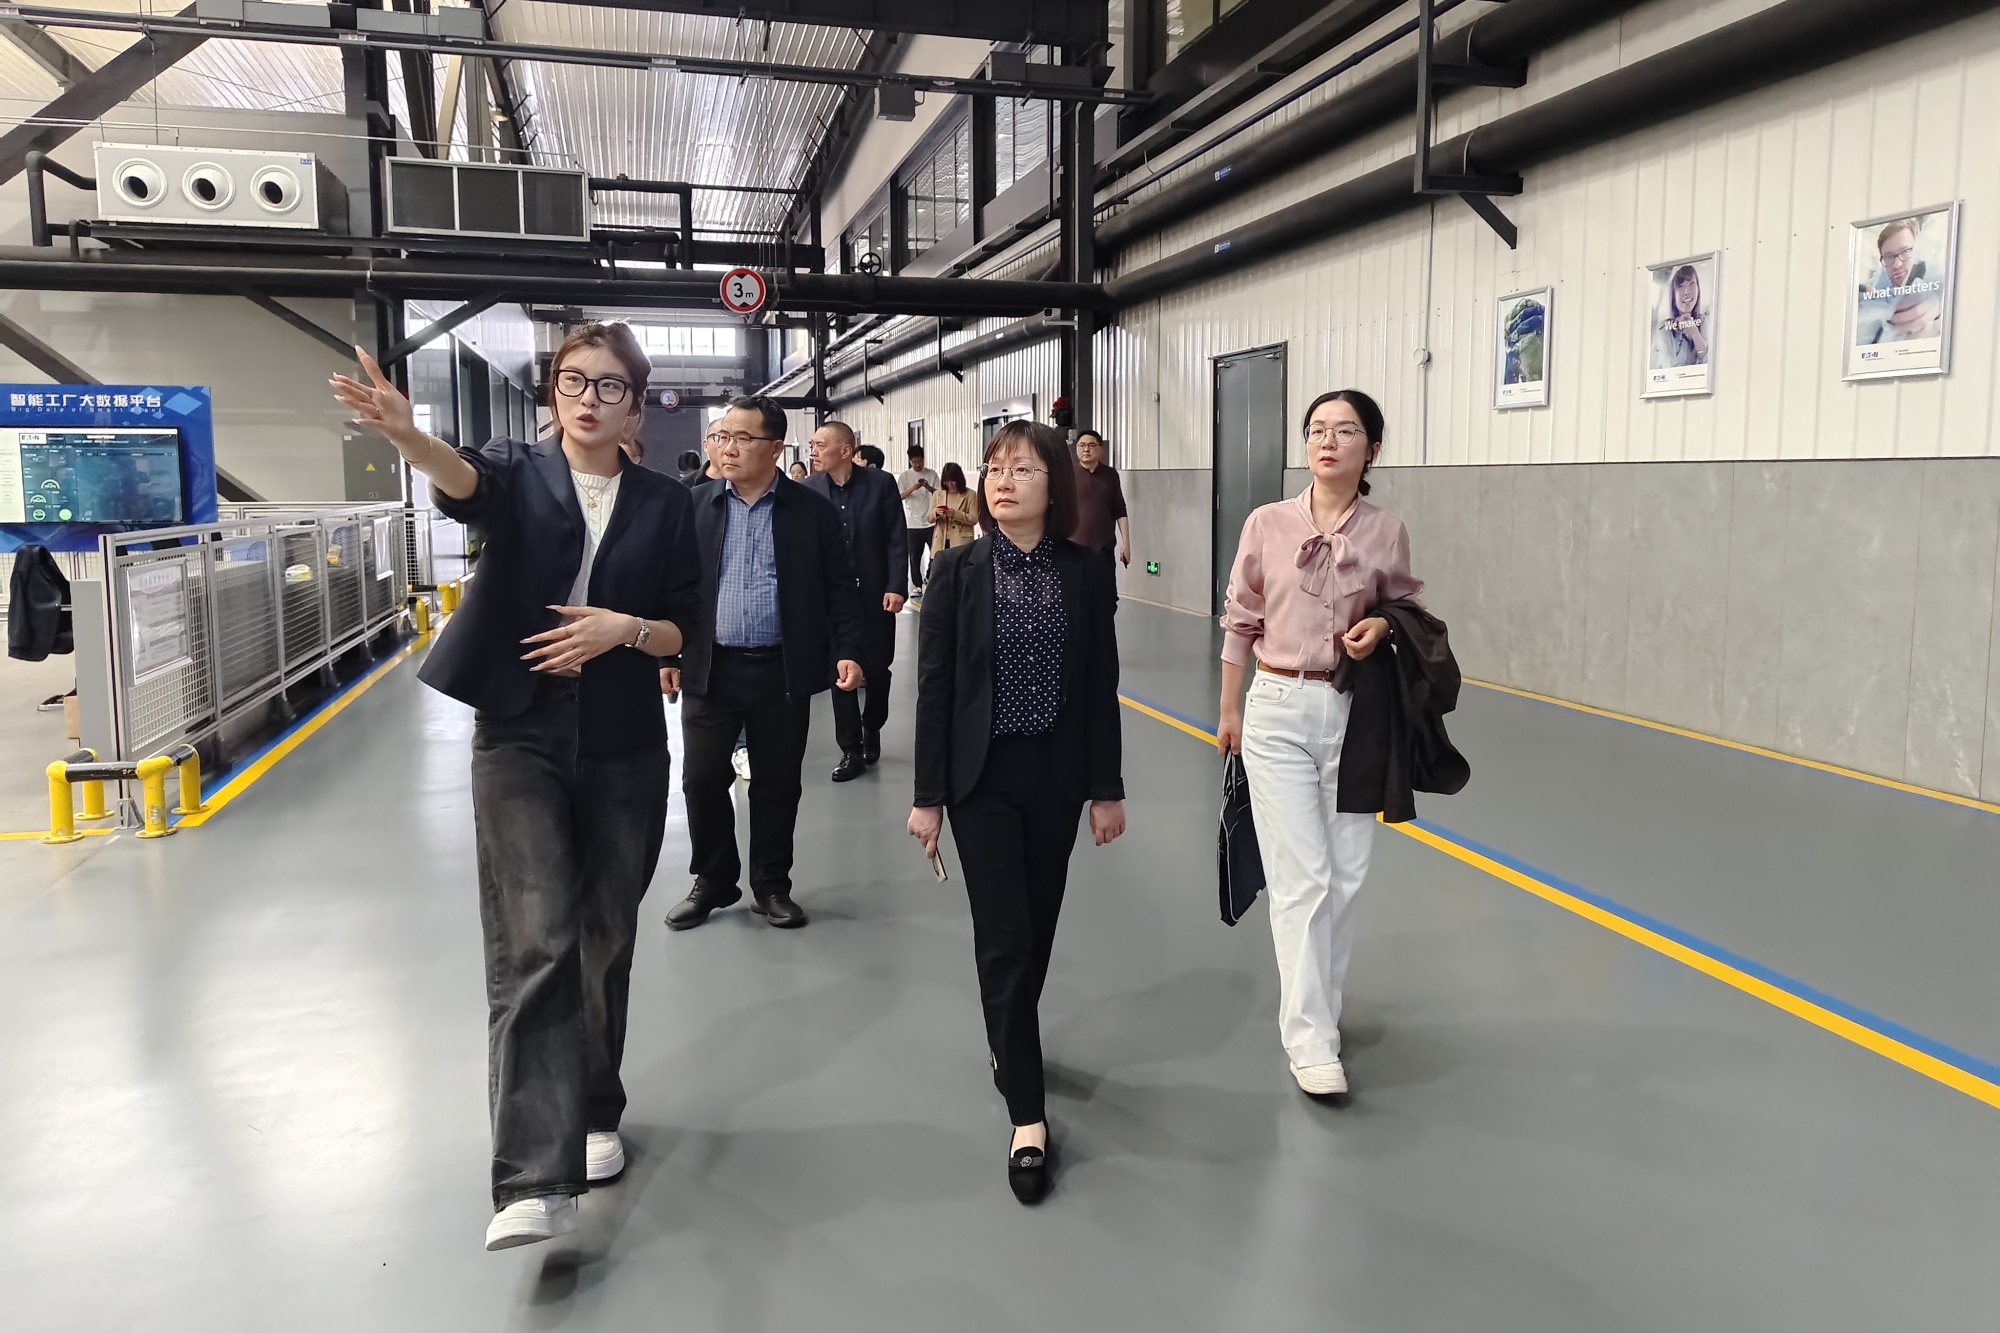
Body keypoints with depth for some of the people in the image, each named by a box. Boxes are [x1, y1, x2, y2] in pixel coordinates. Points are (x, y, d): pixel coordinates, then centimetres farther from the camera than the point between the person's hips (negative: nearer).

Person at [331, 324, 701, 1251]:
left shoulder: (664, 504, 5)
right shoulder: (517, 472, 2)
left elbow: (687, 632, 4)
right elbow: (462, 481, -23)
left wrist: (625, 628, -16)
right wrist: (407, 437, -45)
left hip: (623, 748, 2)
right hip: (520, 737, -2)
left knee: (604, 940, 12)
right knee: (533, 940, -12)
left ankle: (593, 1115, 33)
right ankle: (537, 1180, -12)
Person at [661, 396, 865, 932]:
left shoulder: (814, 512, -1)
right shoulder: (695, 506, 4)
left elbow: (839, 589, 1)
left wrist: (848, 651, -9)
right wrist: (666, 654, 4)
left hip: (784, 671, -1)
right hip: (710, 668, 2)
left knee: (777, 784, 9)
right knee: (703, 779, 6)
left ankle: (772, 884, 25)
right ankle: (713, 880, 25)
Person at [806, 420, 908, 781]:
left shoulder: (880, 483, -6)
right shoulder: (809, 488, -1)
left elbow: (895, 540, -6)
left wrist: (895, 587, -13)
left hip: (874, 594, -1)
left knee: (877, 669, 9)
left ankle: (871, 730, 34)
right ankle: (852, 750, 11)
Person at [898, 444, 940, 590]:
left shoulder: (932, 474, 3)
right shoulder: (905, 476, 2)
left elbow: (939, 494, 1)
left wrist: (929, 487, -18)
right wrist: (913, 488, -21)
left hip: (931, 521, 0)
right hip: (913, 523, 0)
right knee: (914, 556, 5)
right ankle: (917, 585, 14)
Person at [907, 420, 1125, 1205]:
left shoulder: (1086, 575, -2)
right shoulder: (956, 570, -6)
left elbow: (1101, 688, 2)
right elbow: (934, 687, -5)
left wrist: (1108, 789, 3)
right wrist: (928, 795, -6)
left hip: (1056, 778, 2)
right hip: (982, 778, -2)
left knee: (1037, 929, 14)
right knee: (1004, 939, -3)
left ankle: (1009, 1040, 41)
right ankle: (1027, 1116, 5)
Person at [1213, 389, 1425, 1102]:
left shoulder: (1387, 533, -1)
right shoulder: (1267, 524, -3)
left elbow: (1407, 608, 15)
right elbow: (1241, 622, 5)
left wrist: (1381, 627, -9)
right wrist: (1229, 711, 9)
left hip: (1355, 713, 2)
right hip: (1278, 711, -2)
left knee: (1346, 877, 9)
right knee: (1303, 879, -5)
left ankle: (1317, 1003, 31)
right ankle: (1310, 1041, 2)